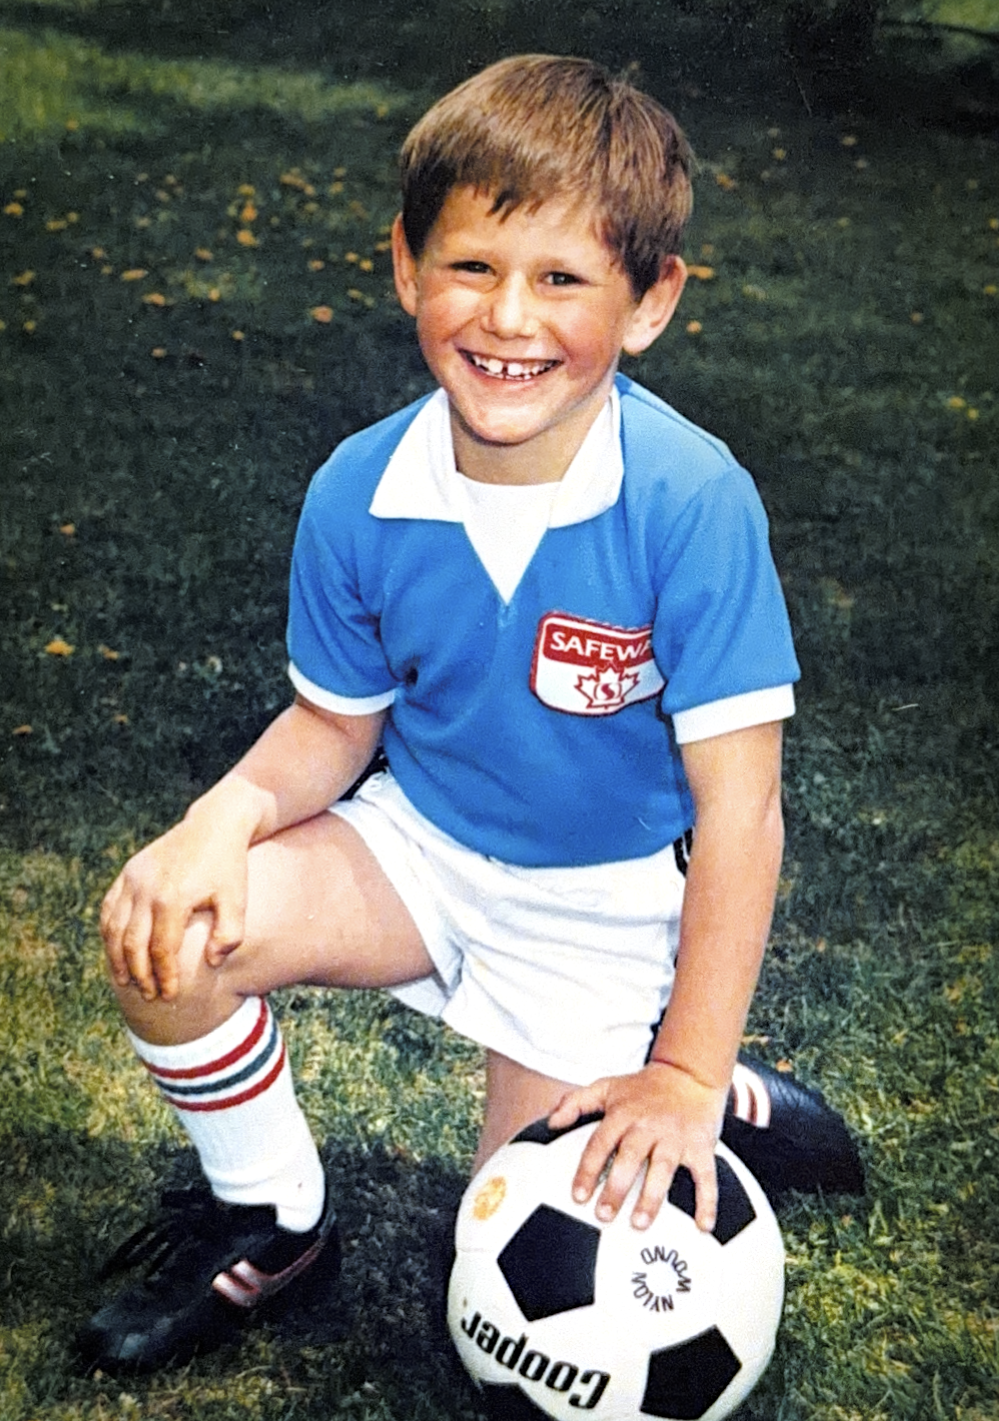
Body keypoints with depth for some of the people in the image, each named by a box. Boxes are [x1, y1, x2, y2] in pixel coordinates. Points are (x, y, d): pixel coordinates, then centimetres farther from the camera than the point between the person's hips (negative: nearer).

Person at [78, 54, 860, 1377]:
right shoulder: (360, 492, -15)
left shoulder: (693, 502, -27)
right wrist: (227, 815, -22)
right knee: (167, 935, -21)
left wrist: (690, 1076, -22)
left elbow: (740, 811, -23)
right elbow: (337, 723, 0)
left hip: (604, 903, -3)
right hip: (425, 846, 3)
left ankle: (720, 1101, 24)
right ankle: (271, 1218, 8)